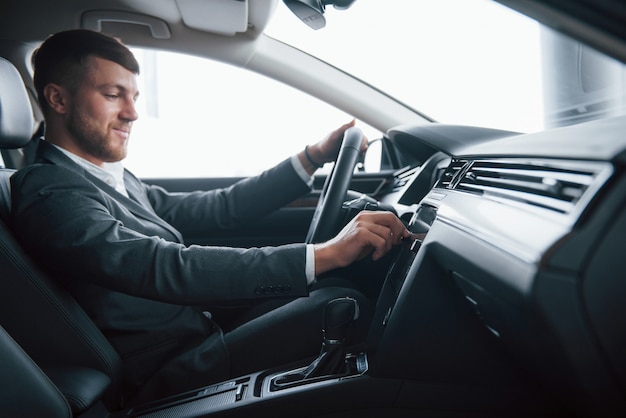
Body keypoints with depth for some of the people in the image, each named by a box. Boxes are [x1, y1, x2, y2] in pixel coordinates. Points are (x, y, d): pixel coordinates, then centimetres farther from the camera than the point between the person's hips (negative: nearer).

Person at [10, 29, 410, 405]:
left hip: (199, 341, 9)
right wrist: (326, 254, -36)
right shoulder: (51, 194, -17)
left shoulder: (115, 180, 12)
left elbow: (217, 207, 8)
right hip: (170, 379, -9)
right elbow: (169, 269, -31)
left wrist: (312, 158, 2)